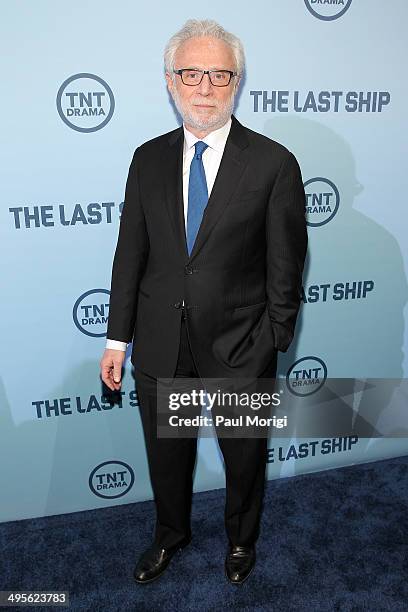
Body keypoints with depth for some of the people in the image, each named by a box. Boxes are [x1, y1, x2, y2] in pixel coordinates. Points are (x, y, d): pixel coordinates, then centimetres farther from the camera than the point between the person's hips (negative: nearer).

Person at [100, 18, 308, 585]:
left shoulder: (275, 164, -9)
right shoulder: (148, 159, 2)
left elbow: (286, 267, -6)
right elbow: (130, 253, 3)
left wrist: (272, 346, -7)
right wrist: (118, 337, 3)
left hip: (239, 346, -2)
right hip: (160, 345, 3)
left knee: (244, 456, 19)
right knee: (166, 453, 22)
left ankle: (241, 538, 51)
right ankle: (171, 534, 52)